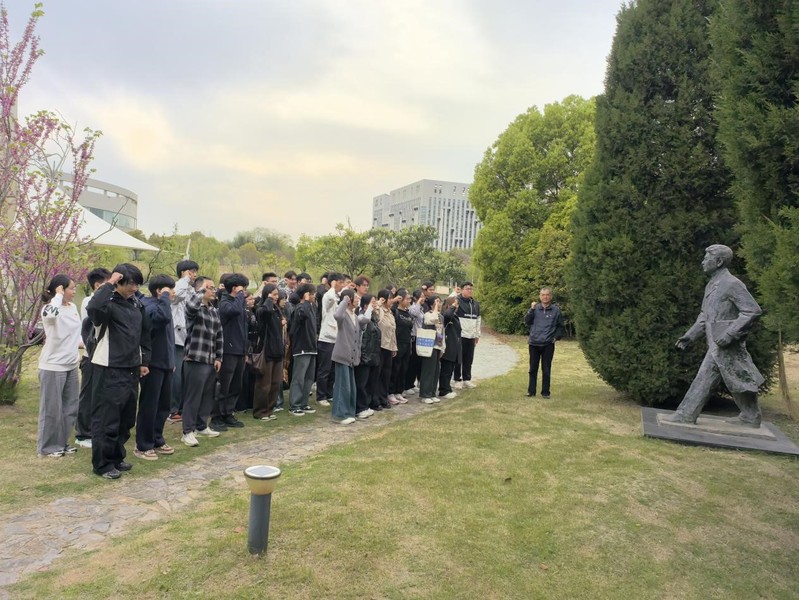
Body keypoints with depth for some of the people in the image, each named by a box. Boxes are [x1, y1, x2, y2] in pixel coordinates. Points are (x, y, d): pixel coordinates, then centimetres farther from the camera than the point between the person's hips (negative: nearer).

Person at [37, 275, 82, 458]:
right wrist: (59, 295, -25)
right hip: (53, 366, -8)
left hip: (71, 365, 8)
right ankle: (47, 447, 18)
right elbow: (51, 313, -41)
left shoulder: (73, 307, 8)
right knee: (52, 409, 4)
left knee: (70, 407, 15)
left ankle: (62, 443, 28)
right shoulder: (50, 308, -15)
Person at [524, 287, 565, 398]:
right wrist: (531, 309, -15)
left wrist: (556, 337, -1)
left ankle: (545, 392, 13)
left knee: (546, 369, 4)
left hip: (548, 344, -1)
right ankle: (531, 391, 16)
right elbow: (526, 321, -4)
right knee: (533, 368, 8)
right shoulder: (535, 308, 4)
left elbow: (560, 326, 11)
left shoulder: (556, 310, 2)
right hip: (534, 343, 1)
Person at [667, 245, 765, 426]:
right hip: (716, 345, 9)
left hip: (727, 346, -9)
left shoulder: (732, 284, -13)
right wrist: (689, 336, 14)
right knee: (704, 380, 10)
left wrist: (730, 333, -22)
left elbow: (753, 310, -18)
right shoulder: (711, 285, 15)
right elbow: (704, 316, 21)